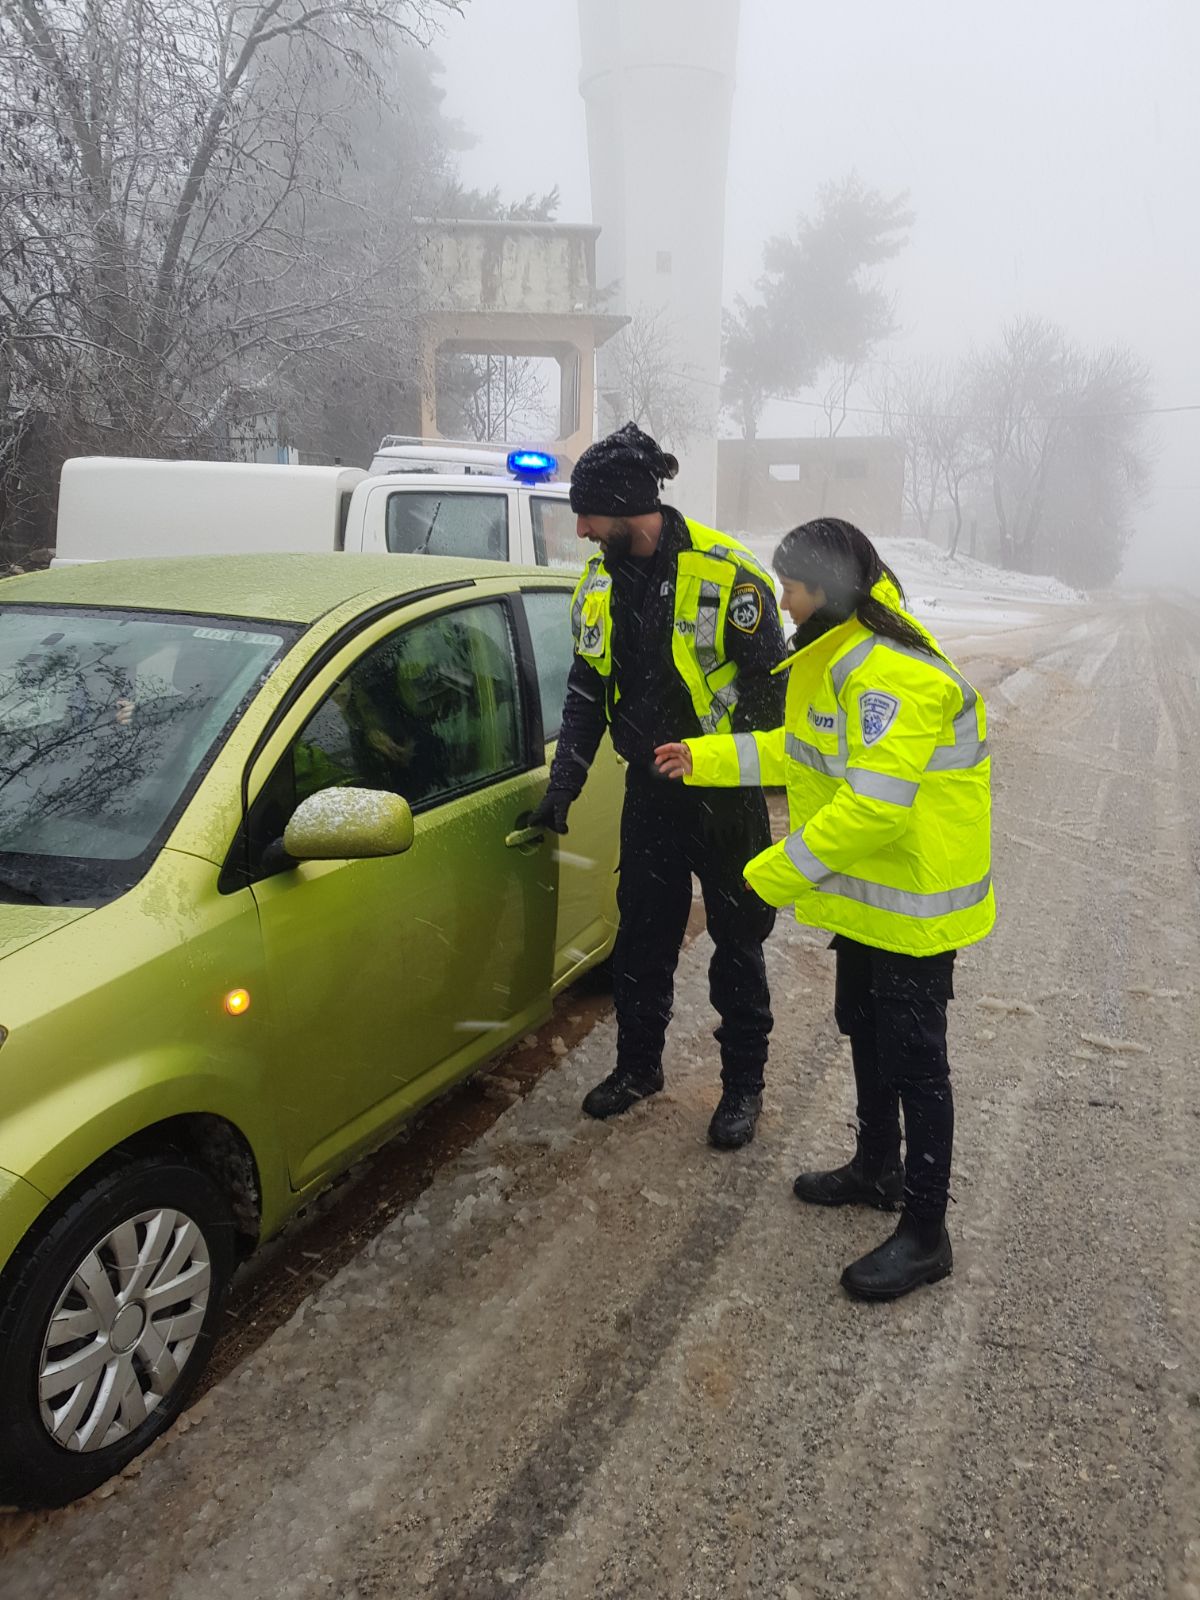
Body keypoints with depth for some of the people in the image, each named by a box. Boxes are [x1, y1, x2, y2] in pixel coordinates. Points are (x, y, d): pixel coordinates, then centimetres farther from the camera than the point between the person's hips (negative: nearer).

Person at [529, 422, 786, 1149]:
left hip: (725, 793, -5)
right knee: (642, 936, 14)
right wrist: (564, 784, 6)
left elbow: (770, 685, -11)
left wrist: (757, 786, -12)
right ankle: (639, 1065, 34)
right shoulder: (600, 583, 2)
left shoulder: (726, 573, -17)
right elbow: (587, 689, 10)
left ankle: (744, 1081, 24)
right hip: (651, 789, 5)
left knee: (738, 941, 8)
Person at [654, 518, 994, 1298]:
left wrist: (779, 874, -24)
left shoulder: (891, 676, -27)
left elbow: (874, 808, -32)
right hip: (867, 890, 11)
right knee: (864, 1030, 22)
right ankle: (877, 1168, 43)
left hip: (914, 902, -10)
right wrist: (707, 759, 14)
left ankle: (925, 1235, 14)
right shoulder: (843, 655, 7)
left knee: (914, 1058, 0)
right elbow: (805, 749, 17)